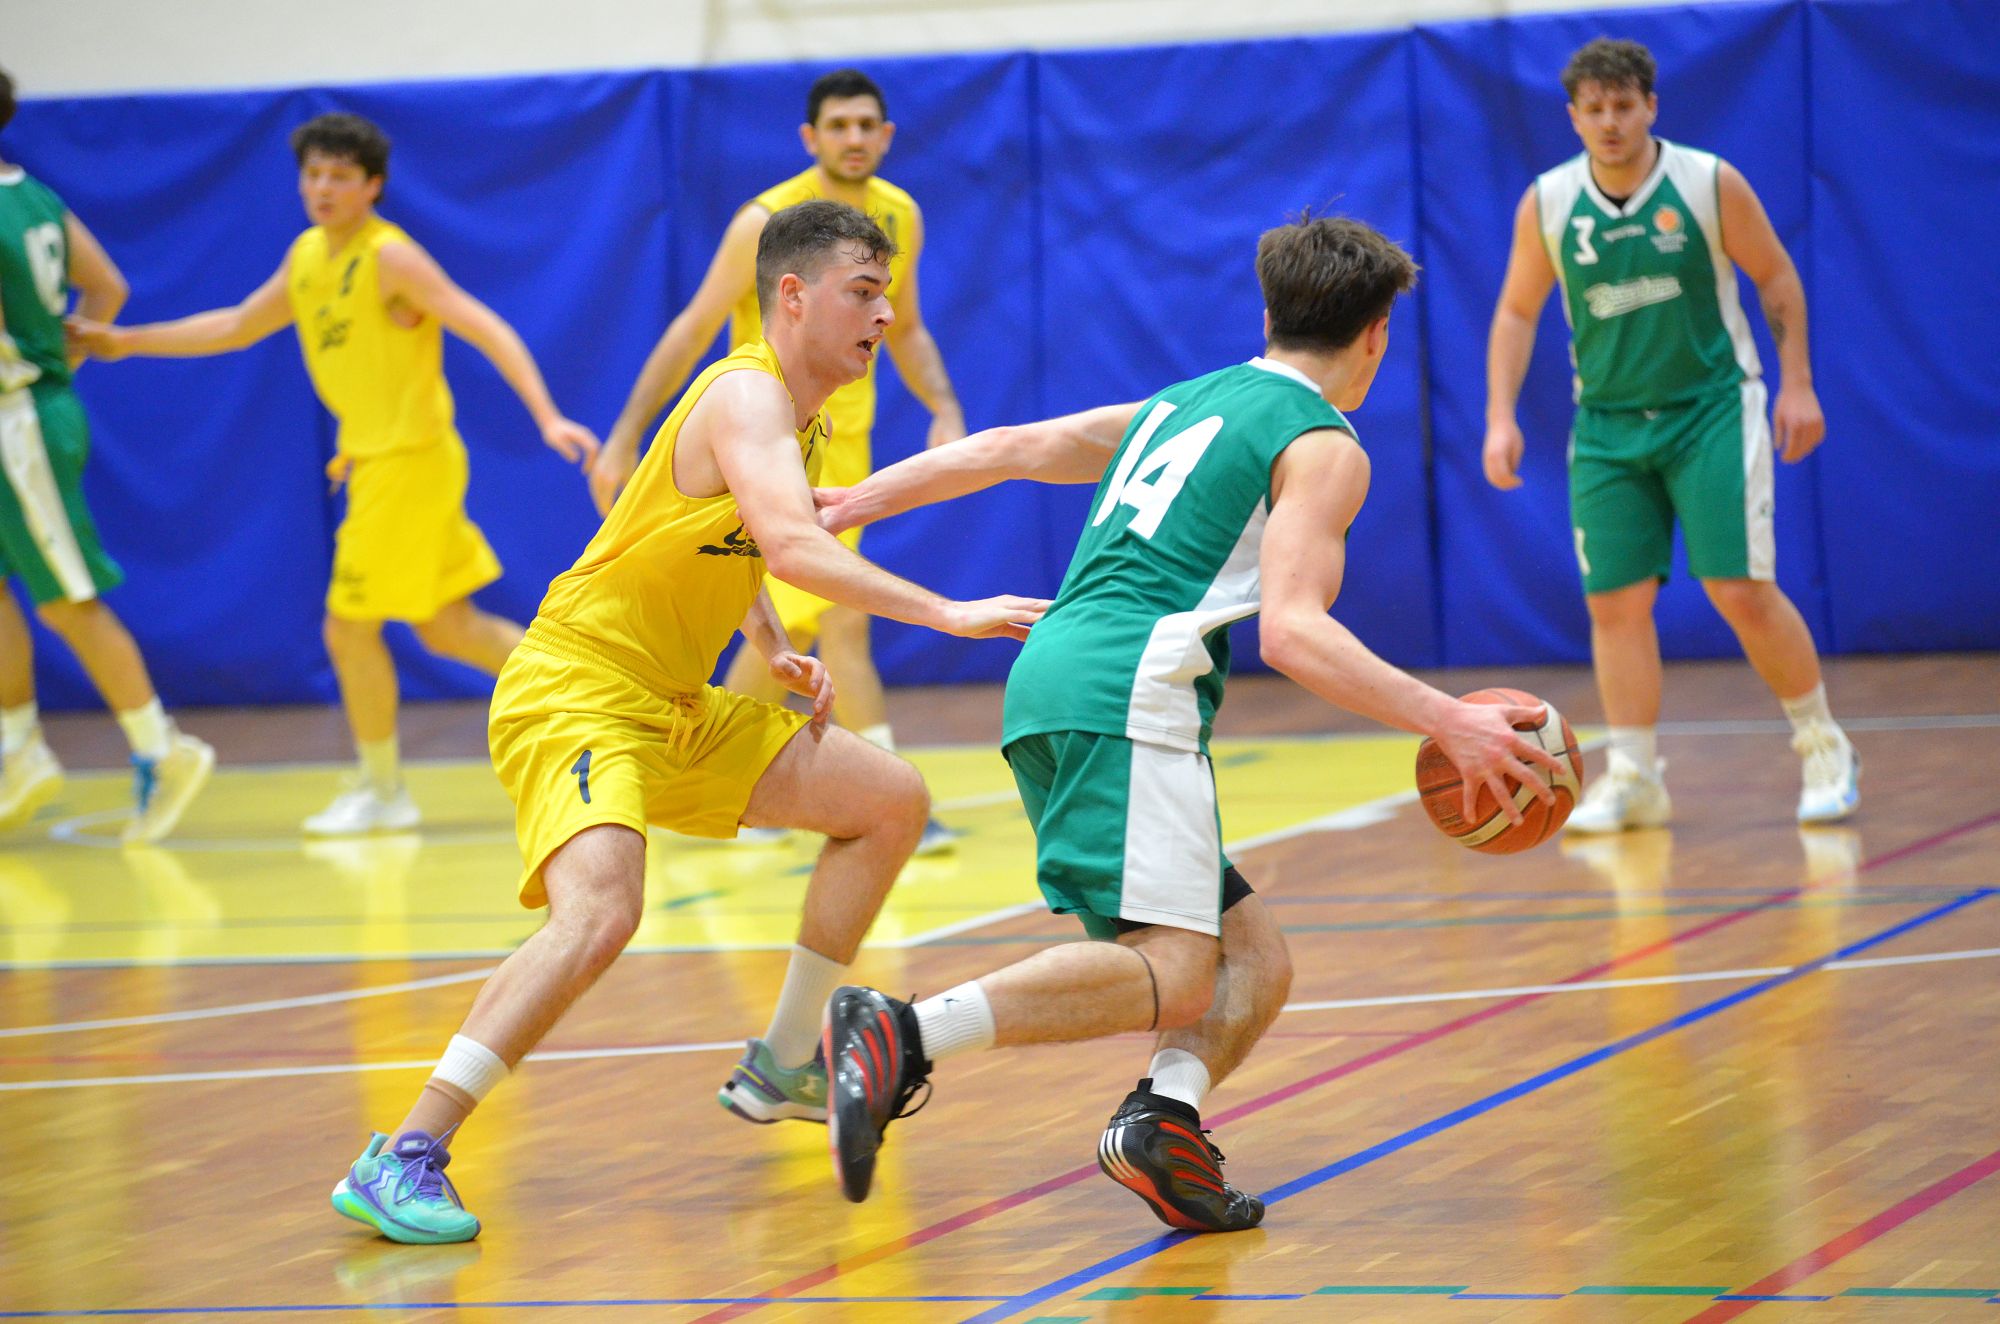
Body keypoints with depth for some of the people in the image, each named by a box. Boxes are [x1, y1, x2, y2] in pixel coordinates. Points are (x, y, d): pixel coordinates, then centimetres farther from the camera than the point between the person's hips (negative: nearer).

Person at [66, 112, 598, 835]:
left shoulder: (389, 257, -15)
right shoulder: (308, 256, 11)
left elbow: (486, 328, -20)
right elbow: (237, 326, 25)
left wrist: (547, 417, -29)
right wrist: (126, 342, 24)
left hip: (409, 460, -8)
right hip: (373, 462, 8)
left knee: (349, 627, -2)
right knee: (446, 626, 11)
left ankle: (384, 792, 11)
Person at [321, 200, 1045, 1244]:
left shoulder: (798, 419, 13)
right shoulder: (746, 395, -17)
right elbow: (792, 544, -34)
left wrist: (776, 650, 12)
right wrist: (948, 616, -35)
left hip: (674, 712, 10)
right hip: (574, 694, -10)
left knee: (891, 800, 13)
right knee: (601, 911, -33)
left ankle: (782, 1066, 24)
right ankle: (401, 1162, -30)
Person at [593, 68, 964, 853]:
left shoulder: (899, 218, 3)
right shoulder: (767, 223, -16)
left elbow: (905, 330, 16)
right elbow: (693, 331, -11)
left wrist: (944, 410, -1)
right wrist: (624, 438, -13)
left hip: (846, 444, 7)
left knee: (791, 633, 12)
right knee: (843, 620, -16)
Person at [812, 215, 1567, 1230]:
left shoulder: (1178, 406, 27)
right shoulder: (1322, 446, 2)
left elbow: (1003, 451, 30)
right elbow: (1291, 630, -12)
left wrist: (846, 505, 40)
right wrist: (1446, 722, -13)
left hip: (1049, 684, 9)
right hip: (1126, 698, -9)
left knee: (1252, 960, 10)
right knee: (1170, 976, -21)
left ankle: (1164, 1124, -16)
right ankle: (901, 1033, -34)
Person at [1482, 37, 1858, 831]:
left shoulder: (1710, 184, -9)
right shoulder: (1547, 205, -3)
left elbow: (1776, 277, 2)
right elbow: (1516, 313, 8)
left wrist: (1797, 382, -4)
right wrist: (1501, 418, -1)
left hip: (1712, 409, -3)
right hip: (1608, 425, 3)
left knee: (1742, 590, -9)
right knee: (1615, 602, -2)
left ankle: (1824, 749, 8)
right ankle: (1634, 779, 7)